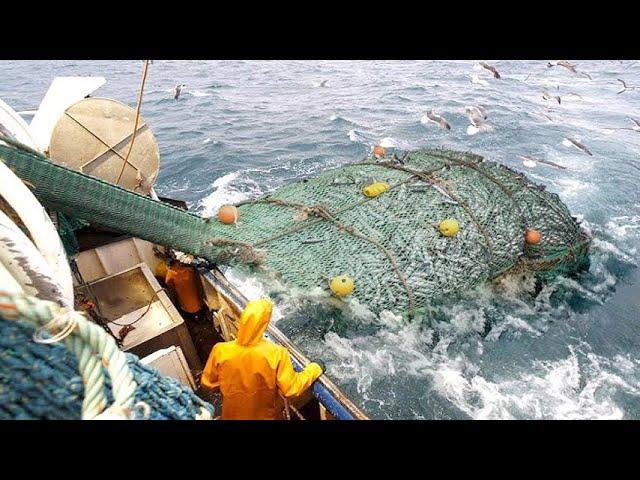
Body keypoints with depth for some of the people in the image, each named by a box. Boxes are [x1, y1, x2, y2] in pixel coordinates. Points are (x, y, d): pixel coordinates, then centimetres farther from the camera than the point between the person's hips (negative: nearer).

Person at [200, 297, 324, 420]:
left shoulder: (220, 351, -26)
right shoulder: (276, 354, -32)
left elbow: (207, 383, -9)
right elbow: (291, 390, -21)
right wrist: (315, 369, -8)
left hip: (233, 415, 1)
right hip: (266, 415, -1)